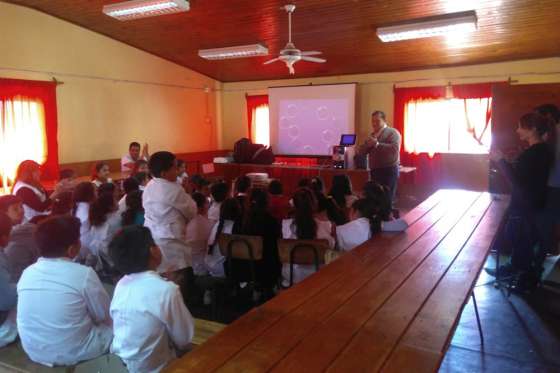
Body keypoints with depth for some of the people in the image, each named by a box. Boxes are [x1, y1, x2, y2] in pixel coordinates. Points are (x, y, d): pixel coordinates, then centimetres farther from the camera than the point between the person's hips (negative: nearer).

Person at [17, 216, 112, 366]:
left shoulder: (27, 273, -4)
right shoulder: (84, 274, -20)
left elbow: (40, 312, 11)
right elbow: (104, 316, -8)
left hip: (34, 352, 6)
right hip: (74, 353, -6)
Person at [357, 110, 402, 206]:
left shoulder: (392, 132, -5)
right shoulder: (372, 134, 17)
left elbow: (395, 149, -22)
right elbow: (361, 151, 11)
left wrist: (377, 144, -23)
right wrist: (368, 144, -9)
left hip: (388, 171, -7)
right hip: (374, 171, 7)